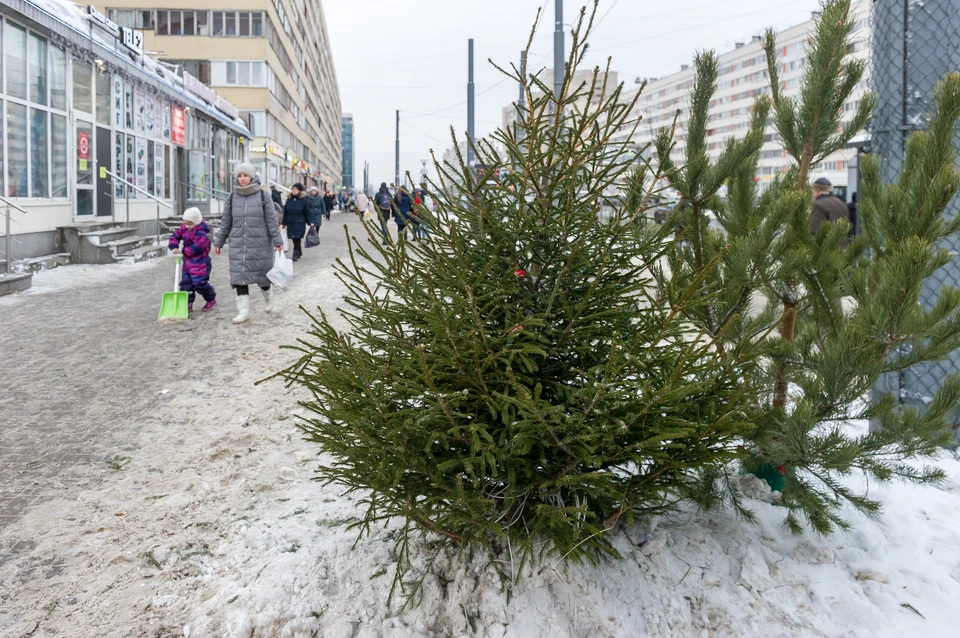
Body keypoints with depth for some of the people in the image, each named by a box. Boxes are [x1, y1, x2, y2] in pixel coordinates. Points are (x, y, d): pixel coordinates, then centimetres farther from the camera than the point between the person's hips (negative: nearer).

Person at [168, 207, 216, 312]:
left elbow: (197, 247, -27)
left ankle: (211, 299, 13)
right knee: (185, 283, 6)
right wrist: (174, 247, -1)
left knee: (199, 283, -8)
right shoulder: (184, 229, 7)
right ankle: (188, 303, 12)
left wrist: (183, 251, -19)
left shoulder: (201, 233, -20)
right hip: (188, 262, 9)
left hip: (200, 264, -9)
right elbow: (175, 236, 17)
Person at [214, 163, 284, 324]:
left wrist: (278, 241, -8)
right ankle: (243, 310, 0)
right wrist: (218, 242, 11)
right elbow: (225, 222, 11)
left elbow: (271, 220, -3)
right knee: (239, 275, -3)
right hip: (238, 245, 2)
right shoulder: (232, 197, 6)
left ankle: (268, 295, 38)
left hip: (260, 244, -2)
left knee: (262, 274, 6)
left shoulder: (263, 196, -2)